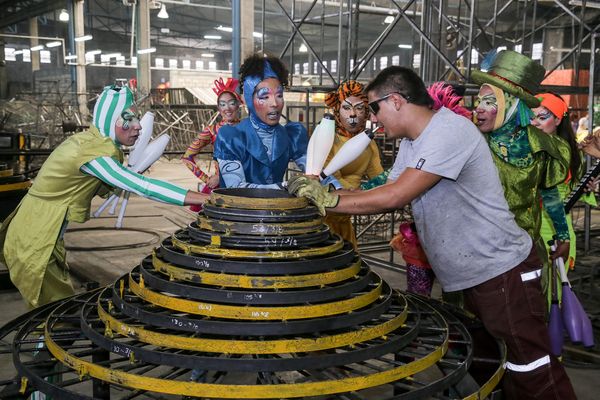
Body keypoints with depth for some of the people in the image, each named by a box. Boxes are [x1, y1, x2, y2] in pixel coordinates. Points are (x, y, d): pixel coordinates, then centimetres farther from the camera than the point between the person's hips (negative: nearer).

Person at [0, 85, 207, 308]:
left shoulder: (88, 140, 4)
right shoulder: (92, 151, -24)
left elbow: (102, 188, 13)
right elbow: (143, 187, -31)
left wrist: (131, 172, -5)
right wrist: (207, 199, -34)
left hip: (36, 239, 9)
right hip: (33, 247, -9)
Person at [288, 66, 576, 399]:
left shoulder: (449, 131, -21)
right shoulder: (411, 143, 11)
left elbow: (394, 197, -26)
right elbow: (390, 196, 9)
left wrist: (330, 199, -18)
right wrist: (323, 192, -1)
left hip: (503, 271, -9)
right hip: (471, 273, 10)